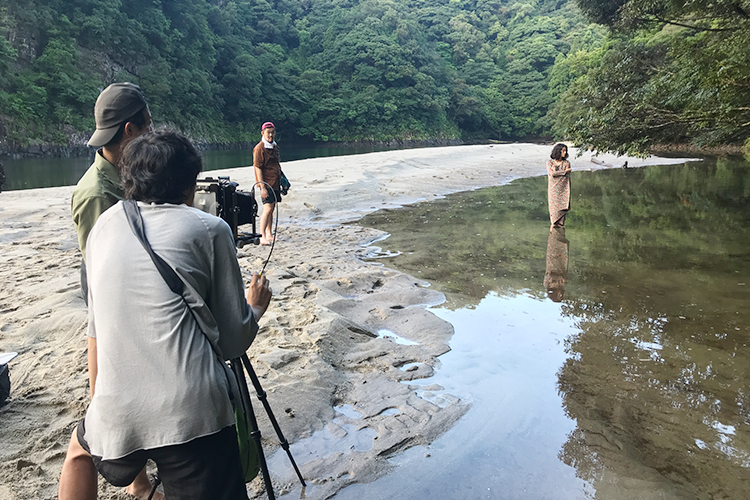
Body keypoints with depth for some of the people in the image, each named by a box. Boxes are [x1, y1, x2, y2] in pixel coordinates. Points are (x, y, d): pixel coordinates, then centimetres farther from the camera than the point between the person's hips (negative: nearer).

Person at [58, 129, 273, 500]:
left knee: (81, 449, 36)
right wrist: (255, 307, 20)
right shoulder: (209, 229, -1)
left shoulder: (102, 226, 12)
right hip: (195, 416, -4)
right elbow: (233, 343, 0)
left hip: (115, 416, 5)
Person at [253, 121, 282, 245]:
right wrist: (262, 187, -19)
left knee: (271, 209, 12)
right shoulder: (259, 148, -11)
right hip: (267, 183, -8)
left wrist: (281, 181, 22)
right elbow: (258, 168, -14)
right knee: (267, 209, -15)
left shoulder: (274, 146, 14)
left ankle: (269, 235, 20)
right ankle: (262, 237, -13)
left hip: (275, 184, 8)